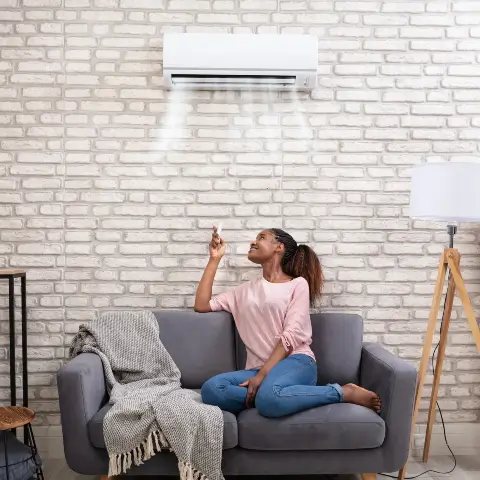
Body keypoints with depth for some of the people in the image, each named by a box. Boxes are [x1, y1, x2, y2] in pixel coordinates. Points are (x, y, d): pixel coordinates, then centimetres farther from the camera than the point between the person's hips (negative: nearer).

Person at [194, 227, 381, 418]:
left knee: (269, 397, -39)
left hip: (296, 361, -3)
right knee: (211, 389, -27)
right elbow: (201, 305, 17)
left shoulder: (298, 284, 6)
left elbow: (291, 335, -6)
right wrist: (214, 259, 17)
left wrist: (262, 375, -17)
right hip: (259, 369, 4)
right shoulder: (246, 290, 23)